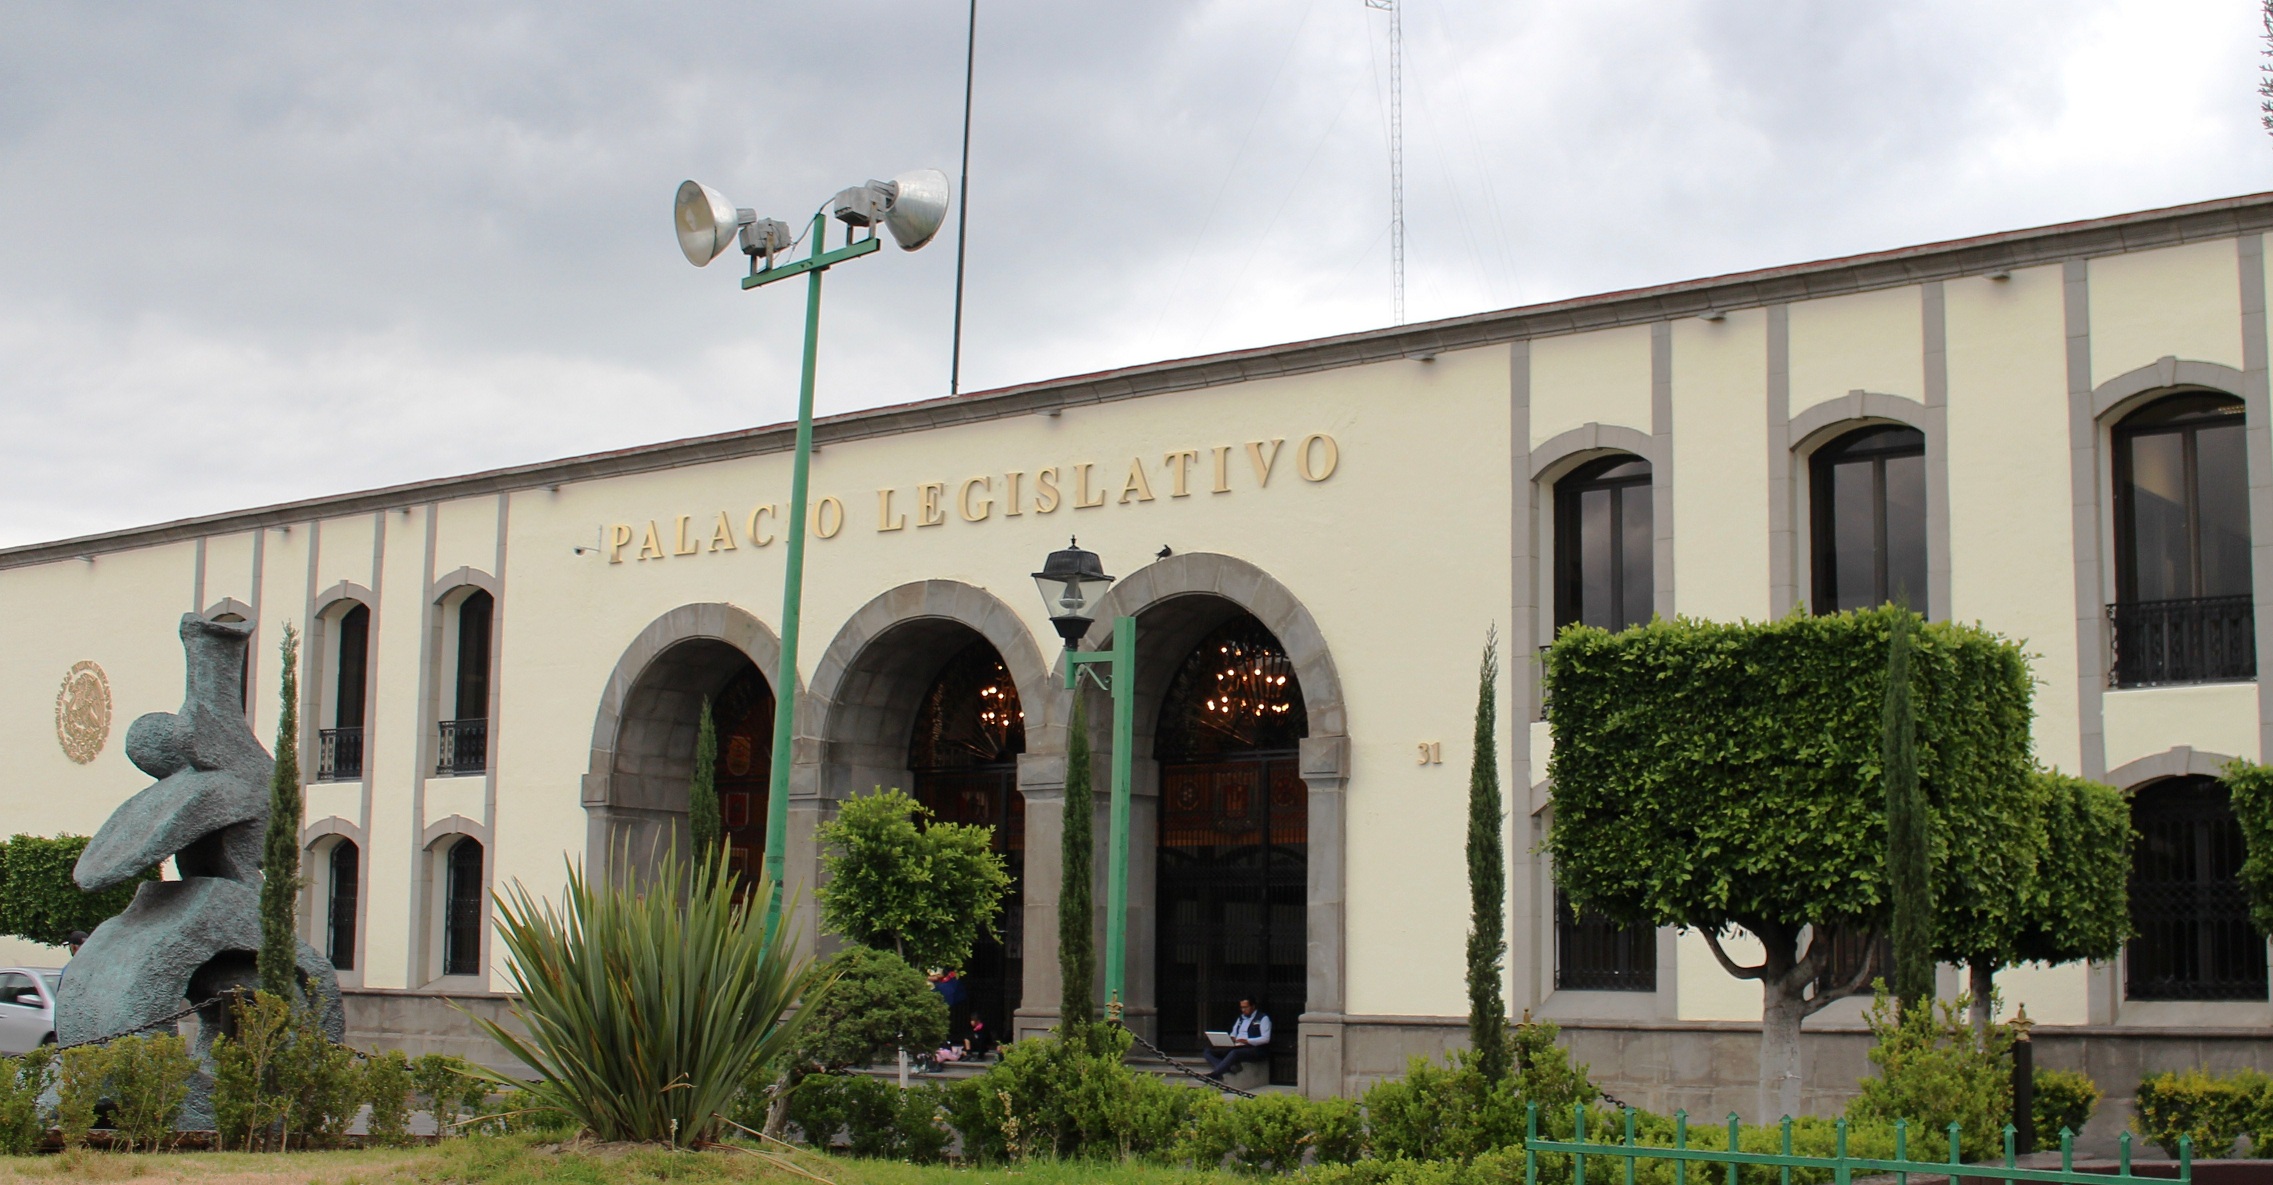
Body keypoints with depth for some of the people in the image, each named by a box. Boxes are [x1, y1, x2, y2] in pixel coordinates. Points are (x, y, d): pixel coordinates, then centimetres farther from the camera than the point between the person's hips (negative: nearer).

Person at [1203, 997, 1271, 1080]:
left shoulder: (1263, 1018, 0)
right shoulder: (1241, 1018, 22)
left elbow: (1265, 1039, -9)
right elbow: (1233, 1035, 22)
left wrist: (1247, 1041, -21)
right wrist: (1230, 1039, -3)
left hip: (1255, 1050, -8)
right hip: (1237, 1048, 8)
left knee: (1234, 1053, -40)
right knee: (1209, 1052, -9)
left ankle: (1213, 1075, -50)